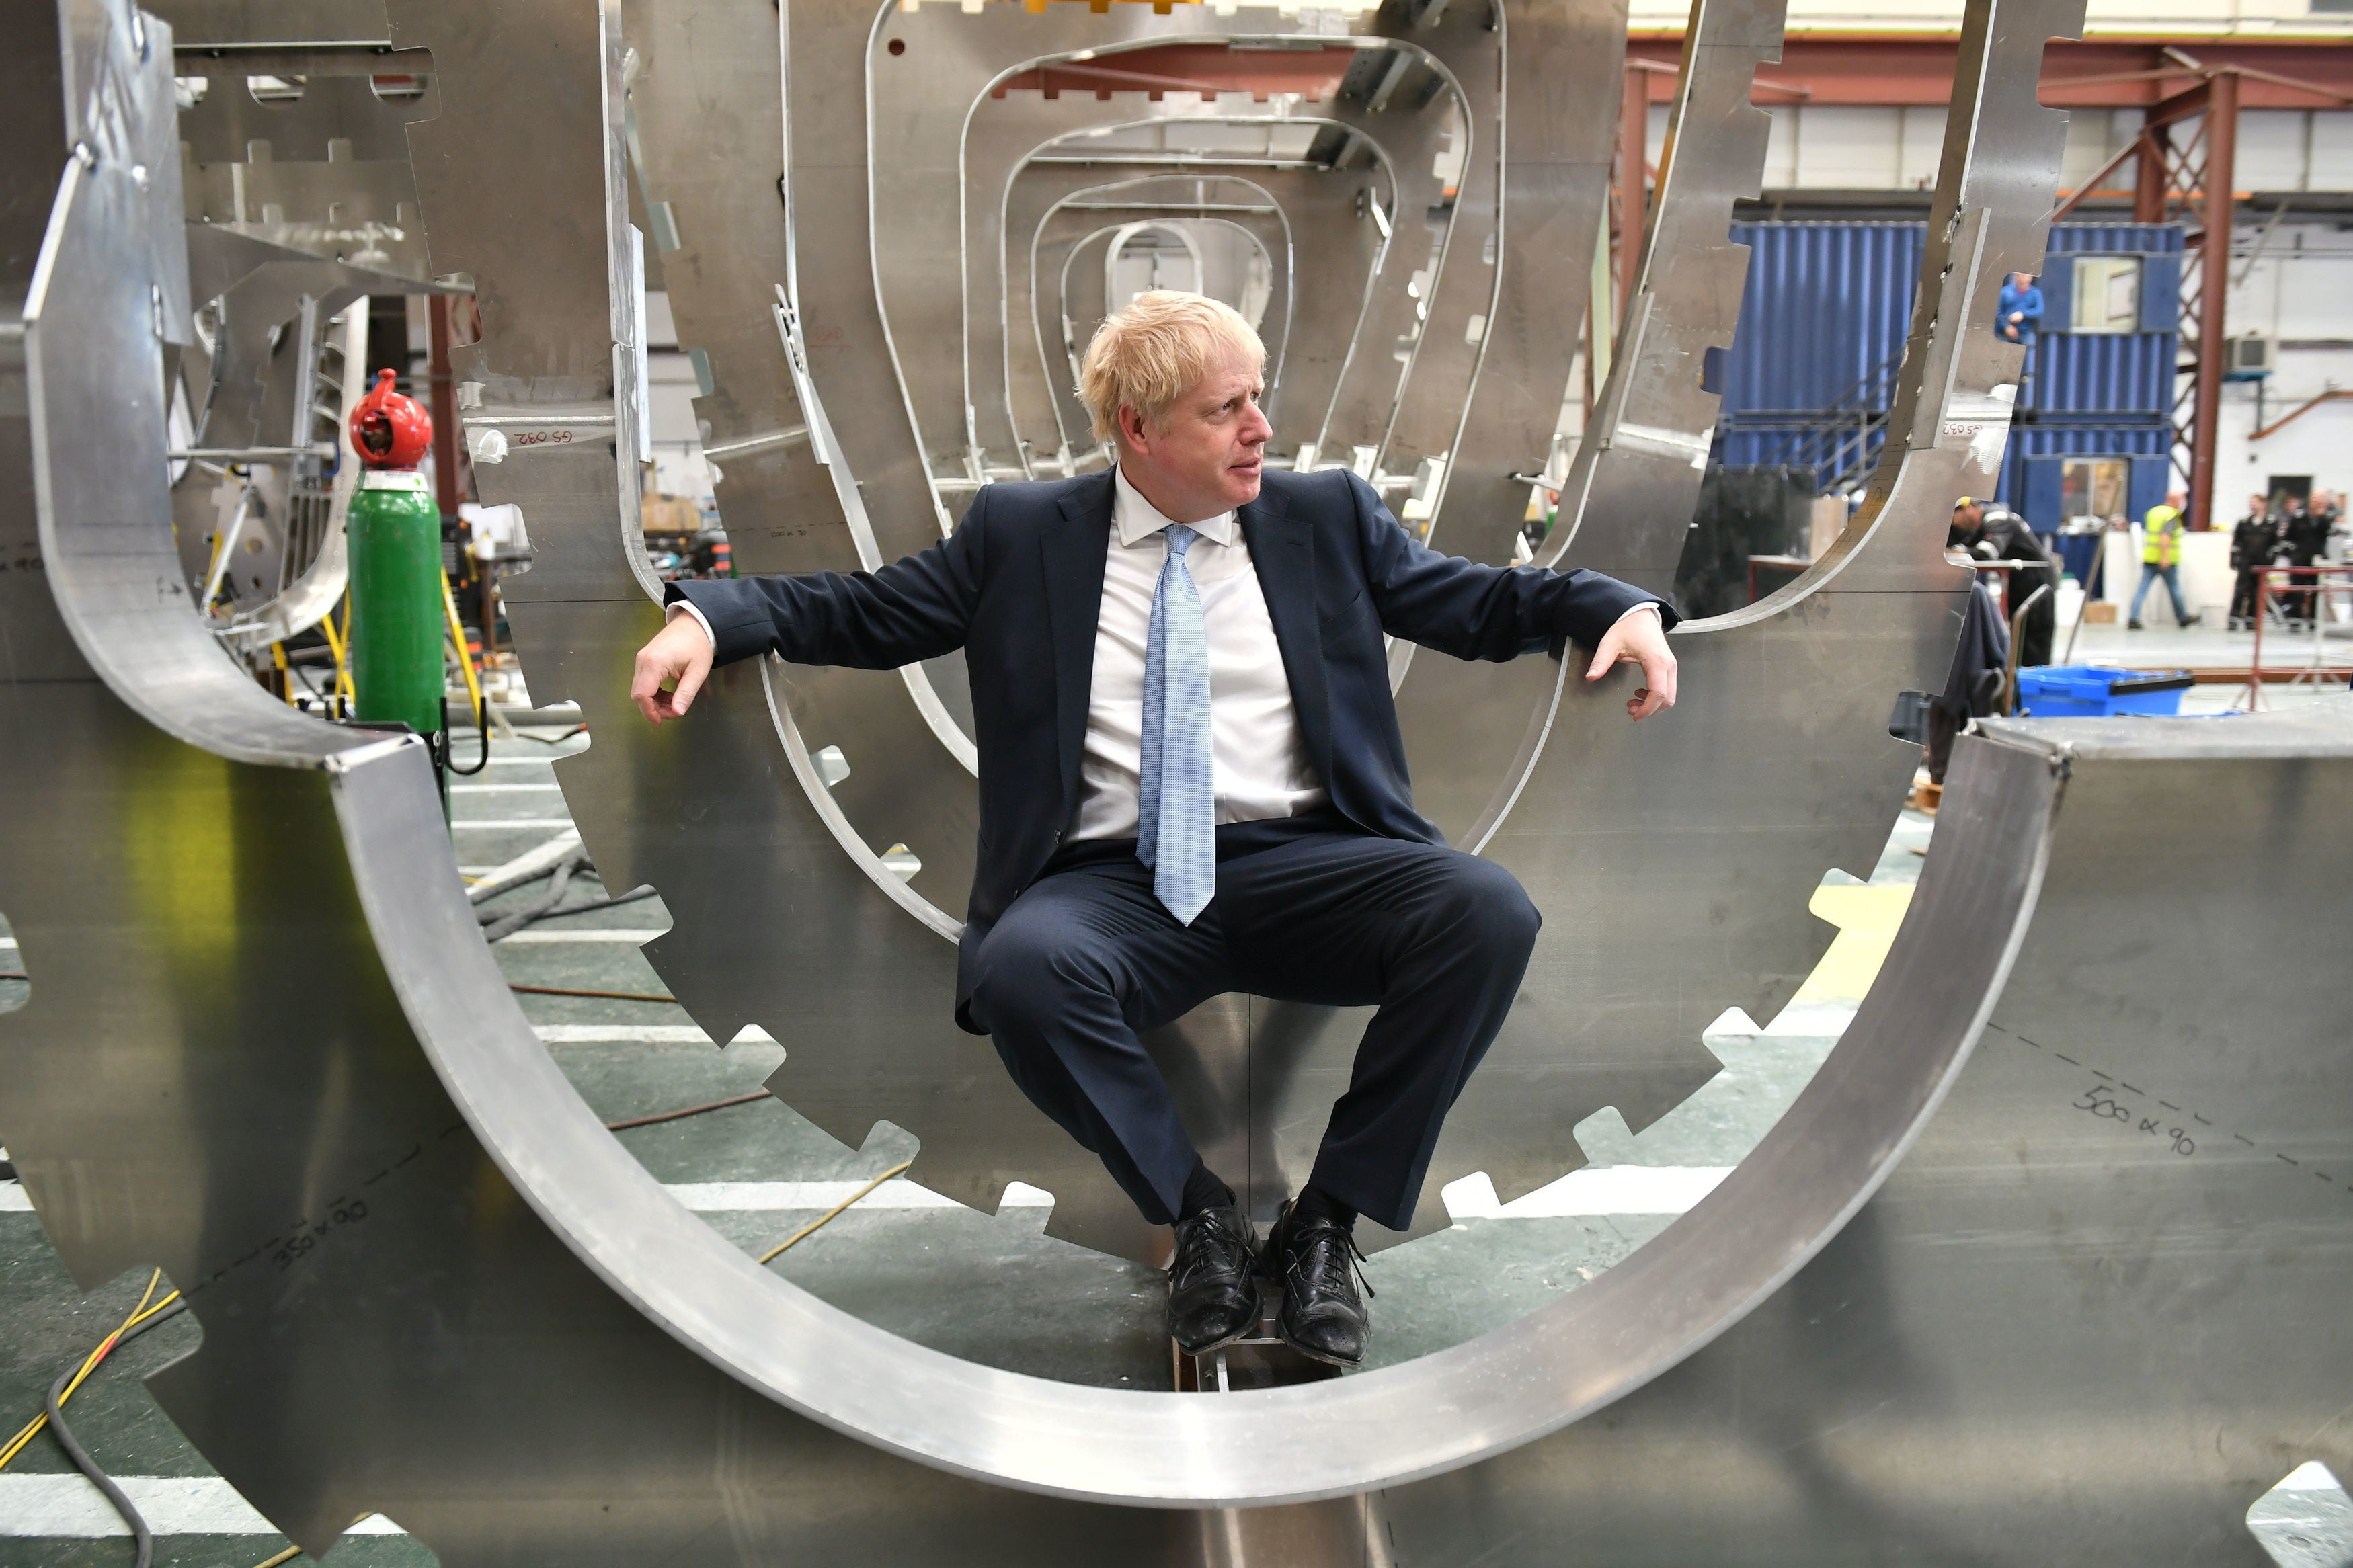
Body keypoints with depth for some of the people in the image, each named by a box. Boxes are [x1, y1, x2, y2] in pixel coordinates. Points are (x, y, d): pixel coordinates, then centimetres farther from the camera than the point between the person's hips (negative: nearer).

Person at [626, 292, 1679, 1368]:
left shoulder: (1327, 517, 16)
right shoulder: (1020, 535, 12)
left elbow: (1482, 603, 18)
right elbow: (857, 610, 13)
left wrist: (1621, 611, 0)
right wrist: (707, 616, -3)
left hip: (1300, 867, 2)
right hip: (1116, 882, -1)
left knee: (1489, 914, -27)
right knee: (1022, 967, -35)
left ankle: (1326, 1221, -10)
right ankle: (1200, 1216, -9)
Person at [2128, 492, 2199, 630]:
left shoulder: (2153, 511, 11)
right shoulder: (2173, 516, -11)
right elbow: (2166, 537, -23)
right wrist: (2165, 557, -28)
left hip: (2149, 558, 6)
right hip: (2167, 561, -6)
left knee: (2142, 588, -1)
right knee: (2174, 589, 10)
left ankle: (2133, 617, -14)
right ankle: (2182, 617, 25)